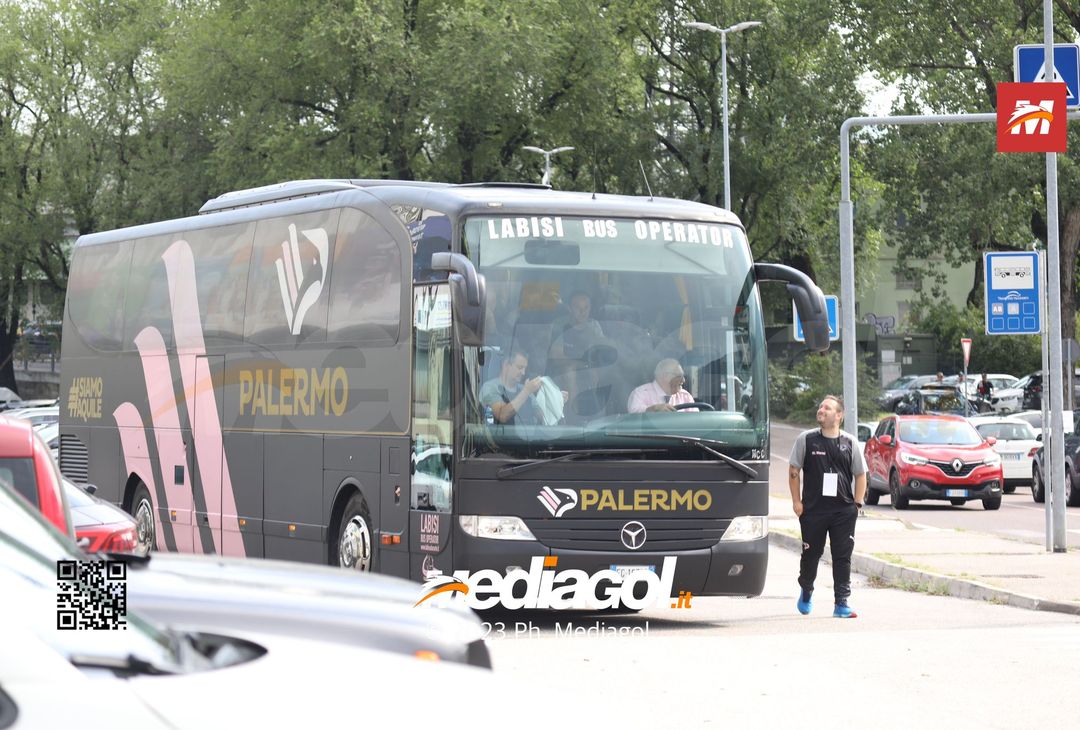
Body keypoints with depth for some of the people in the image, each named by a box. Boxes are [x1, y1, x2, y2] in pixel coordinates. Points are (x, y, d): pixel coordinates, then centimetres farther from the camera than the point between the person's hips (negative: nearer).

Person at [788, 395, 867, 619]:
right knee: (811, 554, 9)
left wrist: (857, 503, 3)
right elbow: (794, 471, 5)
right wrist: (796, 501, -2)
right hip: (813, 509, -1)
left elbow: (860, 474, 12)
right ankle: (806, 592, 34)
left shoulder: (850, 442, 6)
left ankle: (841, 603, 0)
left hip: (844, 511, 1)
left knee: (843, 557, -3)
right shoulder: (806, 439, 2)